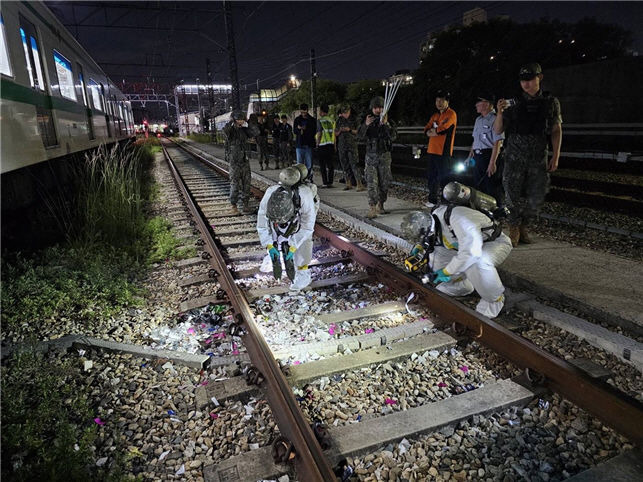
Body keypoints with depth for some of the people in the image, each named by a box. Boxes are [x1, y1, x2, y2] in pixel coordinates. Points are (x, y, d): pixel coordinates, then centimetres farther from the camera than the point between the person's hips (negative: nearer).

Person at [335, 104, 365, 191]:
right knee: (345, 165, 5)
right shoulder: (339, 121, 12)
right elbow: (336, 134, 14)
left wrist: (350, 130, -13)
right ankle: (348, 183, 13)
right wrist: (340, 130, -8)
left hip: (352, 145, -4)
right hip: (342, 146, 4)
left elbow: (358, 131, 2)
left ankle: (359, 184, -13)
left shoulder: (354, 120, 4)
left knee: (354, 164, -12)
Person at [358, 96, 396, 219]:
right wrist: (366, 125, -25)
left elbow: (393, 136, -10)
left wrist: (386, 124, -24)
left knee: (384, 182, 6)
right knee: (371, 183, -10)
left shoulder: (388, 120, 4)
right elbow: (360, 135, -8)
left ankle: (380, 206, 20)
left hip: (385, 155, 1)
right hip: (371, 155, -1)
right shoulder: (367, 120, 5)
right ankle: (372, 209, -15)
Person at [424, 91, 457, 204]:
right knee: (431, 176, 13)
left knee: (443, 178, -8)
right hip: (432, 150, 8)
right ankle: (433, 200, 23)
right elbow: (427, 130, 9)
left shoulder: (451, 114, -4)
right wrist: (437, 131, -9)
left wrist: (432, 131, 1)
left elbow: (442, 129, -16)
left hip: (443, 151, -8)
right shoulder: (435, 116, 20)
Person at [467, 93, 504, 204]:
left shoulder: (495, 119, -11)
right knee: (478, 187, 13)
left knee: (492, 190, -6)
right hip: (478, 157, 9)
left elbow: (497, 142, -17)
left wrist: (492, 162, -23)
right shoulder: (478, 120, 17)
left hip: (490, 156, -9)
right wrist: (470, 156, 18)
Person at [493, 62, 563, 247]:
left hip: (539, 158, 2)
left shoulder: (551, 103, 7)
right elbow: (497, 131, 0)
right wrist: (500, 113, -19)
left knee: (537, 198, 2)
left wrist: (555, 156, 1)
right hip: (515, 157, -1)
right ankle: (514, 229, 14)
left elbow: (556, 130, 9)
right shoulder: (514, 104, 2)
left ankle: (523, 225, 24)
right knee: (513, 195, -2)